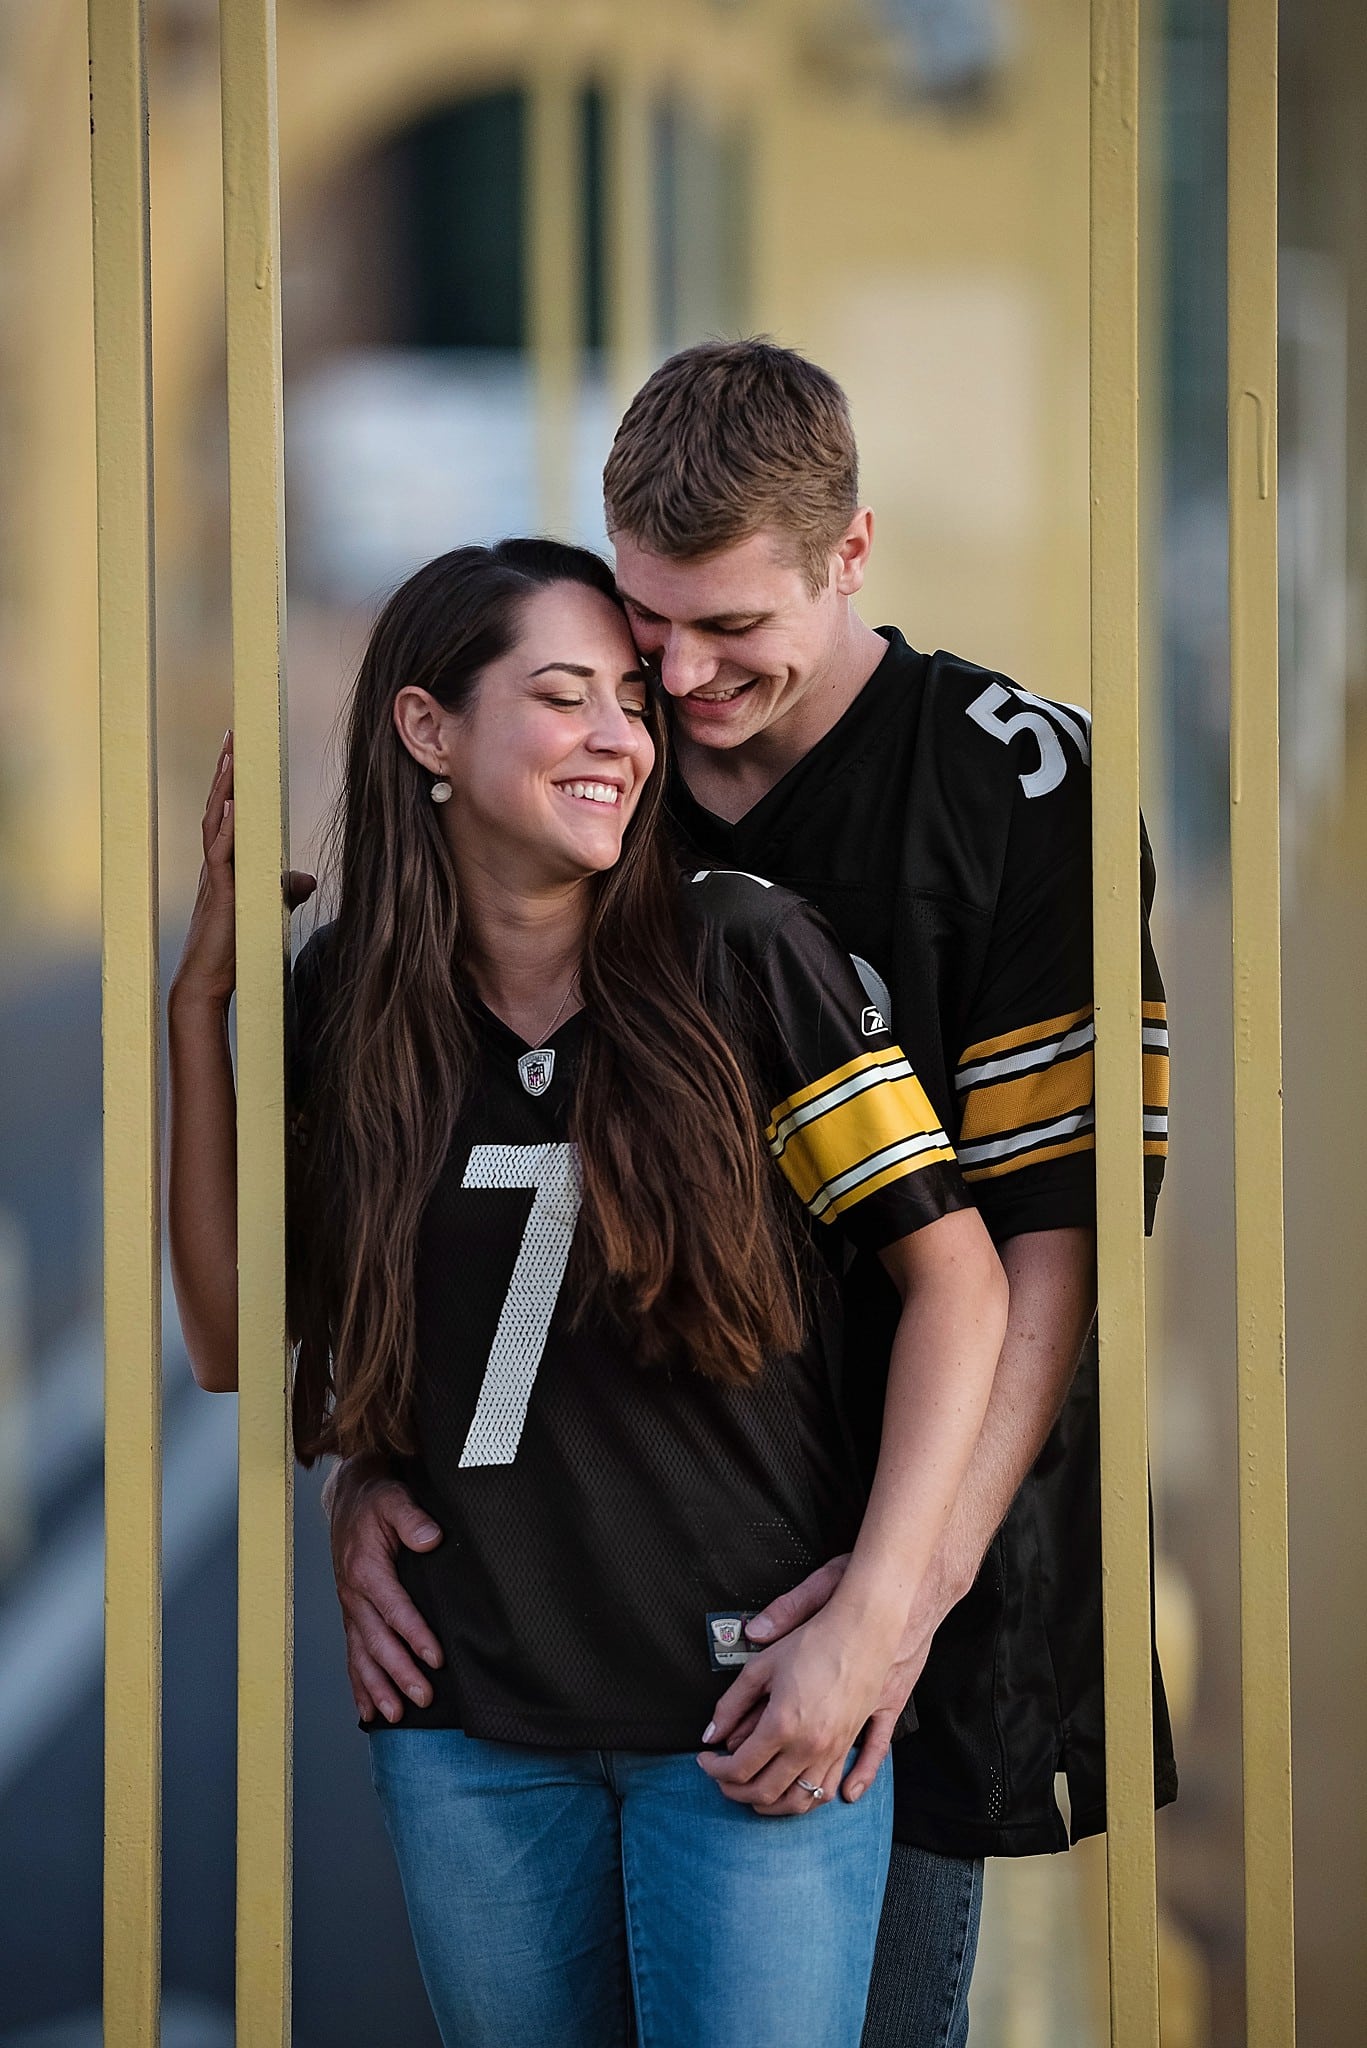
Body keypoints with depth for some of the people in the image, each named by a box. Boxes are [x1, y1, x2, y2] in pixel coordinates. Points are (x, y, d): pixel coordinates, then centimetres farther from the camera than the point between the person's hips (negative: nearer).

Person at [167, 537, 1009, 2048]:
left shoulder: (741, 958, -7)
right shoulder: (342, 1003, 4)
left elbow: (955, 1272, -7)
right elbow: (240, 1348, 5)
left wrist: (869, 1620, -14)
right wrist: (199, 998, 2)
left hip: (747, 1707, -3)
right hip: (468, 1723, 3)